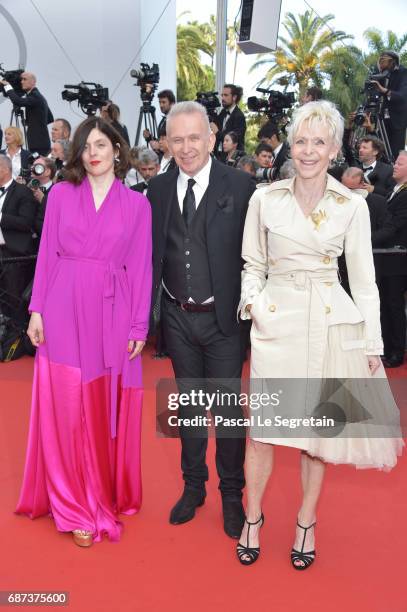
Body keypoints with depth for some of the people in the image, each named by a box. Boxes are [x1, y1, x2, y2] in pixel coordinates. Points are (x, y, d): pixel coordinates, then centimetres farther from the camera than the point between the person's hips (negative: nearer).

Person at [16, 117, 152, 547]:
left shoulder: (137, 203, 5)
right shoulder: (60, 194, 6)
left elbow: (141, 268, 3)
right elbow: (47, 254, 5)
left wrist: (139, 326, -1)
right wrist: (36, 309, -2)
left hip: (112, 315, 0)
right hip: (64, 310, 0)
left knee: (109, 410, 9)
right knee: (68, 410, 3)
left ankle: (108, 493, 29)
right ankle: (78, 507, 18)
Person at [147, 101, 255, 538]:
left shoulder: (239, 185, -8)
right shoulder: (158, 188, 3)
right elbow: (151, 253, 6)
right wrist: (151, 308, 1)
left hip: (222, 318, -3)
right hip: (177, 317, 4)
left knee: (228, 407, 7)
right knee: (188, 403, 17)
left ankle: (232, 494, 28)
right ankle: (193, 485, 36)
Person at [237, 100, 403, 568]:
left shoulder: (353, 206, 1)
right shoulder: (265, 199, 2)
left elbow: (363, 279, 3)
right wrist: (251, 301, -8)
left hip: (330, 322, 0)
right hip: (276, 320, 0)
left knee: (318, 426, 9)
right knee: (263, 427, 1)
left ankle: (306, 523, 29)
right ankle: (252, 518, 24)